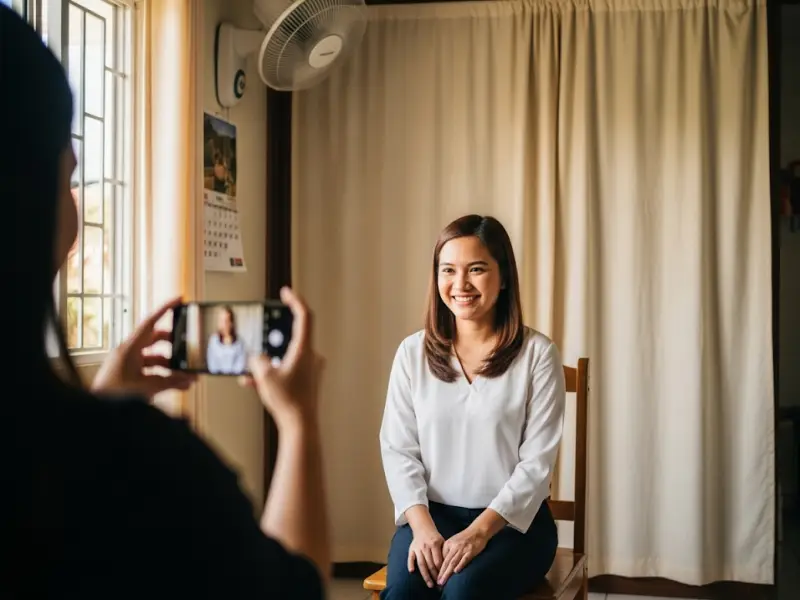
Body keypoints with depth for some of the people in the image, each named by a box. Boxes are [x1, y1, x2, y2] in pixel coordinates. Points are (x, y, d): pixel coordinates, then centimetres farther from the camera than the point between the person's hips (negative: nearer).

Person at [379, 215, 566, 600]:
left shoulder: (537, 354, -4)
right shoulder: (413, 352, 4)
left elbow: (537, 461, -7)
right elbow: (397, 449, 2)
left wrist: (479, 531, -18)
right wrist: (422, 525, -14)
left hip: (513, 520, -2)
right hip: (432, 513, 2)